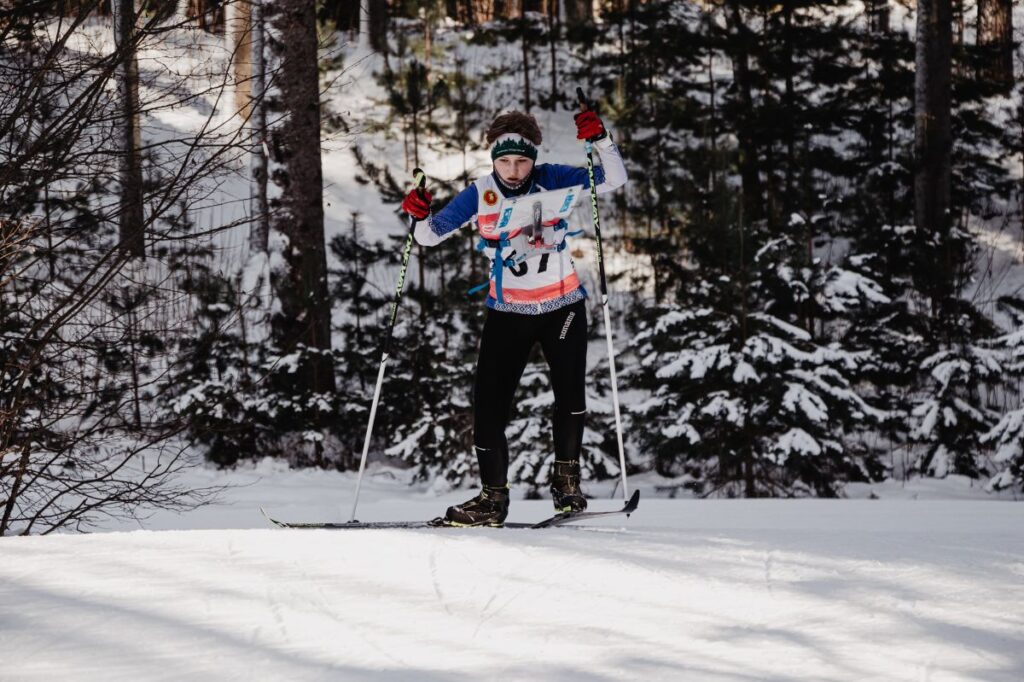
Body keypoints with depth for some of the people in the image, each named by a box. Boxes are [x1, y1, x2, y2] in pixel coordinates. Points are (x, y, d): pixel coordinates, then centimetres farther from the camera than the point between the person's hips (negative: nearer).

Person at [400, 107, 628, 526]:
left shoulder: (552, 181, -10)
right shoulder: (480, 194, -7)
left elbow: (614, 180, -17)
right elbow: (431, 235, -3)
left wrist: (600, 141, -35)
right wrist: (421, 217, -25)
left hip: (562, 307, -1)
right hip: (507, 312, 1)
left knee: (569, 392, -11)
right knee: (489, 400, -6)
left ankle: (566, 481, 9)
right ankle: (493, 496, 3)